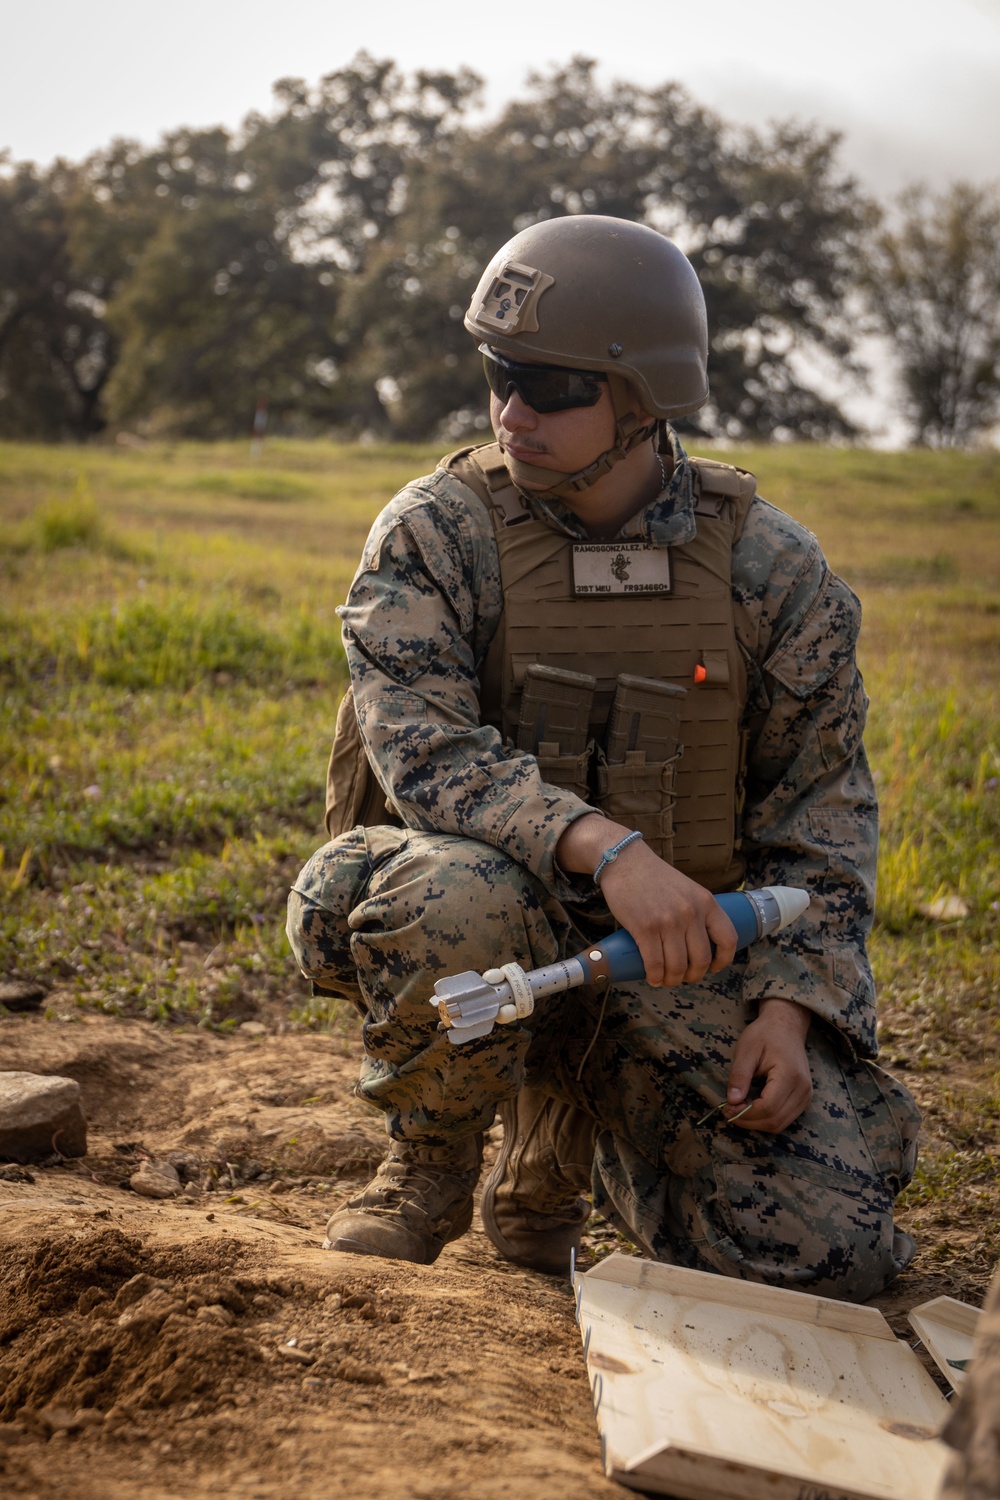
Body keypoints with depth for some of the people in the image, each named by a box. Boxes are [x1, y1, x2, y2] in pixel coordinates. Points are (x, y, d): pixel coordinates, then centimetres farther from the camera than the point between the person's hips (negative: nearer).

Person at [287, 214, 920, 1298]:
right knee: (462, 903, -39)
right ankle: (428, 1169, -5)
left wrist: (790, 1005, -8)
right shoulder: (436, 531, -7)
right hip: (500, 912, -2)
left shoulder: (770, 568, -1)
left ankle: (562, 1136, 19)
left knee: (829, 1254, -12)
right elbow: (421, 750, -21)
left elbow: (824, 803, 4)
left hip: (680, 954, 2)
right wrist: (604, 844, -37)